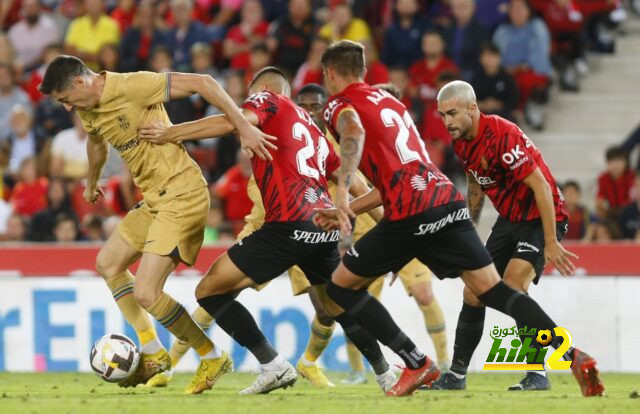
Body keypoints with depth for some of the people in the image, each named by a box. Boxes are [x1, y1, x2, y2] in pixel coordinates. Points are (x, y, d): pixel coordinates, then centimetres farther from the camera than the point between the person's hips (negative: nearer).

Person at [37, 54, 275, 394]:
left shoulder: (132, 86, -20)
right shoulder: (88, 111, 8)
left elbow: (202, 83, -22)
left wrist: (244, 128, -25)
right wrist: (92, 183, 50)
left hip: (182, 195, -10)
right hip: (154, 199, 10)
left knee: (145, 293, -14)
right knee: (107, 263, 20)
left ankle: (212, 357, 3)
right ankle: (153, 354, 25)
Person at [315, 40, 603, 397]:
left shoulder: (340, 106, 6)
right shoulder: (389, 101, 30)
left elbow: (354, 134, -20)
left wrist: (342, 192, -31)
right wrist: (347, 211, 33)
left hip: (410, 215, -7)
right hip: (447, 200, 7)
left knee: (342, 286, 10)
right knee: (494, 291, 2)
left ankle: (417, 364, 4)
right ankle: (574, 355, -15)